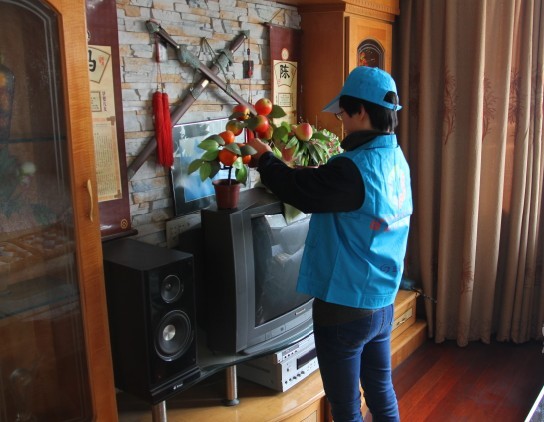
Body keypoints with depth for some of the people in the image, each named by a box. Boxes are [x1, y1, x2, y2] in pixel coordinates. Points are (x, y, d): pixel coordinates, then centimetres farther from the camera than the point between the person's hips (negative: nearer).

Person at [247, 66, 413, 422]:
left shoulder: (354, 169, -26)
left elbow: (301, 191, -14)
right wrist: (278, 164, 11)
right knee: (382, 392, 24)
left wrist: (264, 158, 3)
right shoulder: (395, 159, 3)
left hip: (345, 309, -8)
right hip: (382, 303, 8)